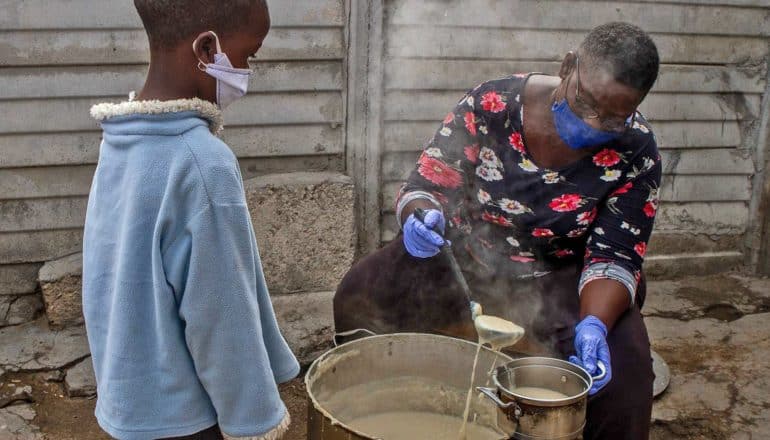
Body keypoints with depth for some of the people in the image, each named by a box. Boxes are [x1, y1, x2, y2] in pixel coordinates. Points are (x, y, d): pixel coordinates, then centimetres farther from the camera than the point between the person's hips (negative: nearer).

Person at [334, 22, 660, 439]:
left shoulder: (636, 153, -19)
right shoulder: (491, 105, -21)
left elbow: (614, 256, -18)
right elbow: (426, 184, -14)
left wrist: (595, 323, -39)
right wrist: (421, 218, -39)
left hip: (562, 276, 0)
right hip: (461, 255, 1)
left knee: (620, 364, -27)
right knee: (359, 297, -15)